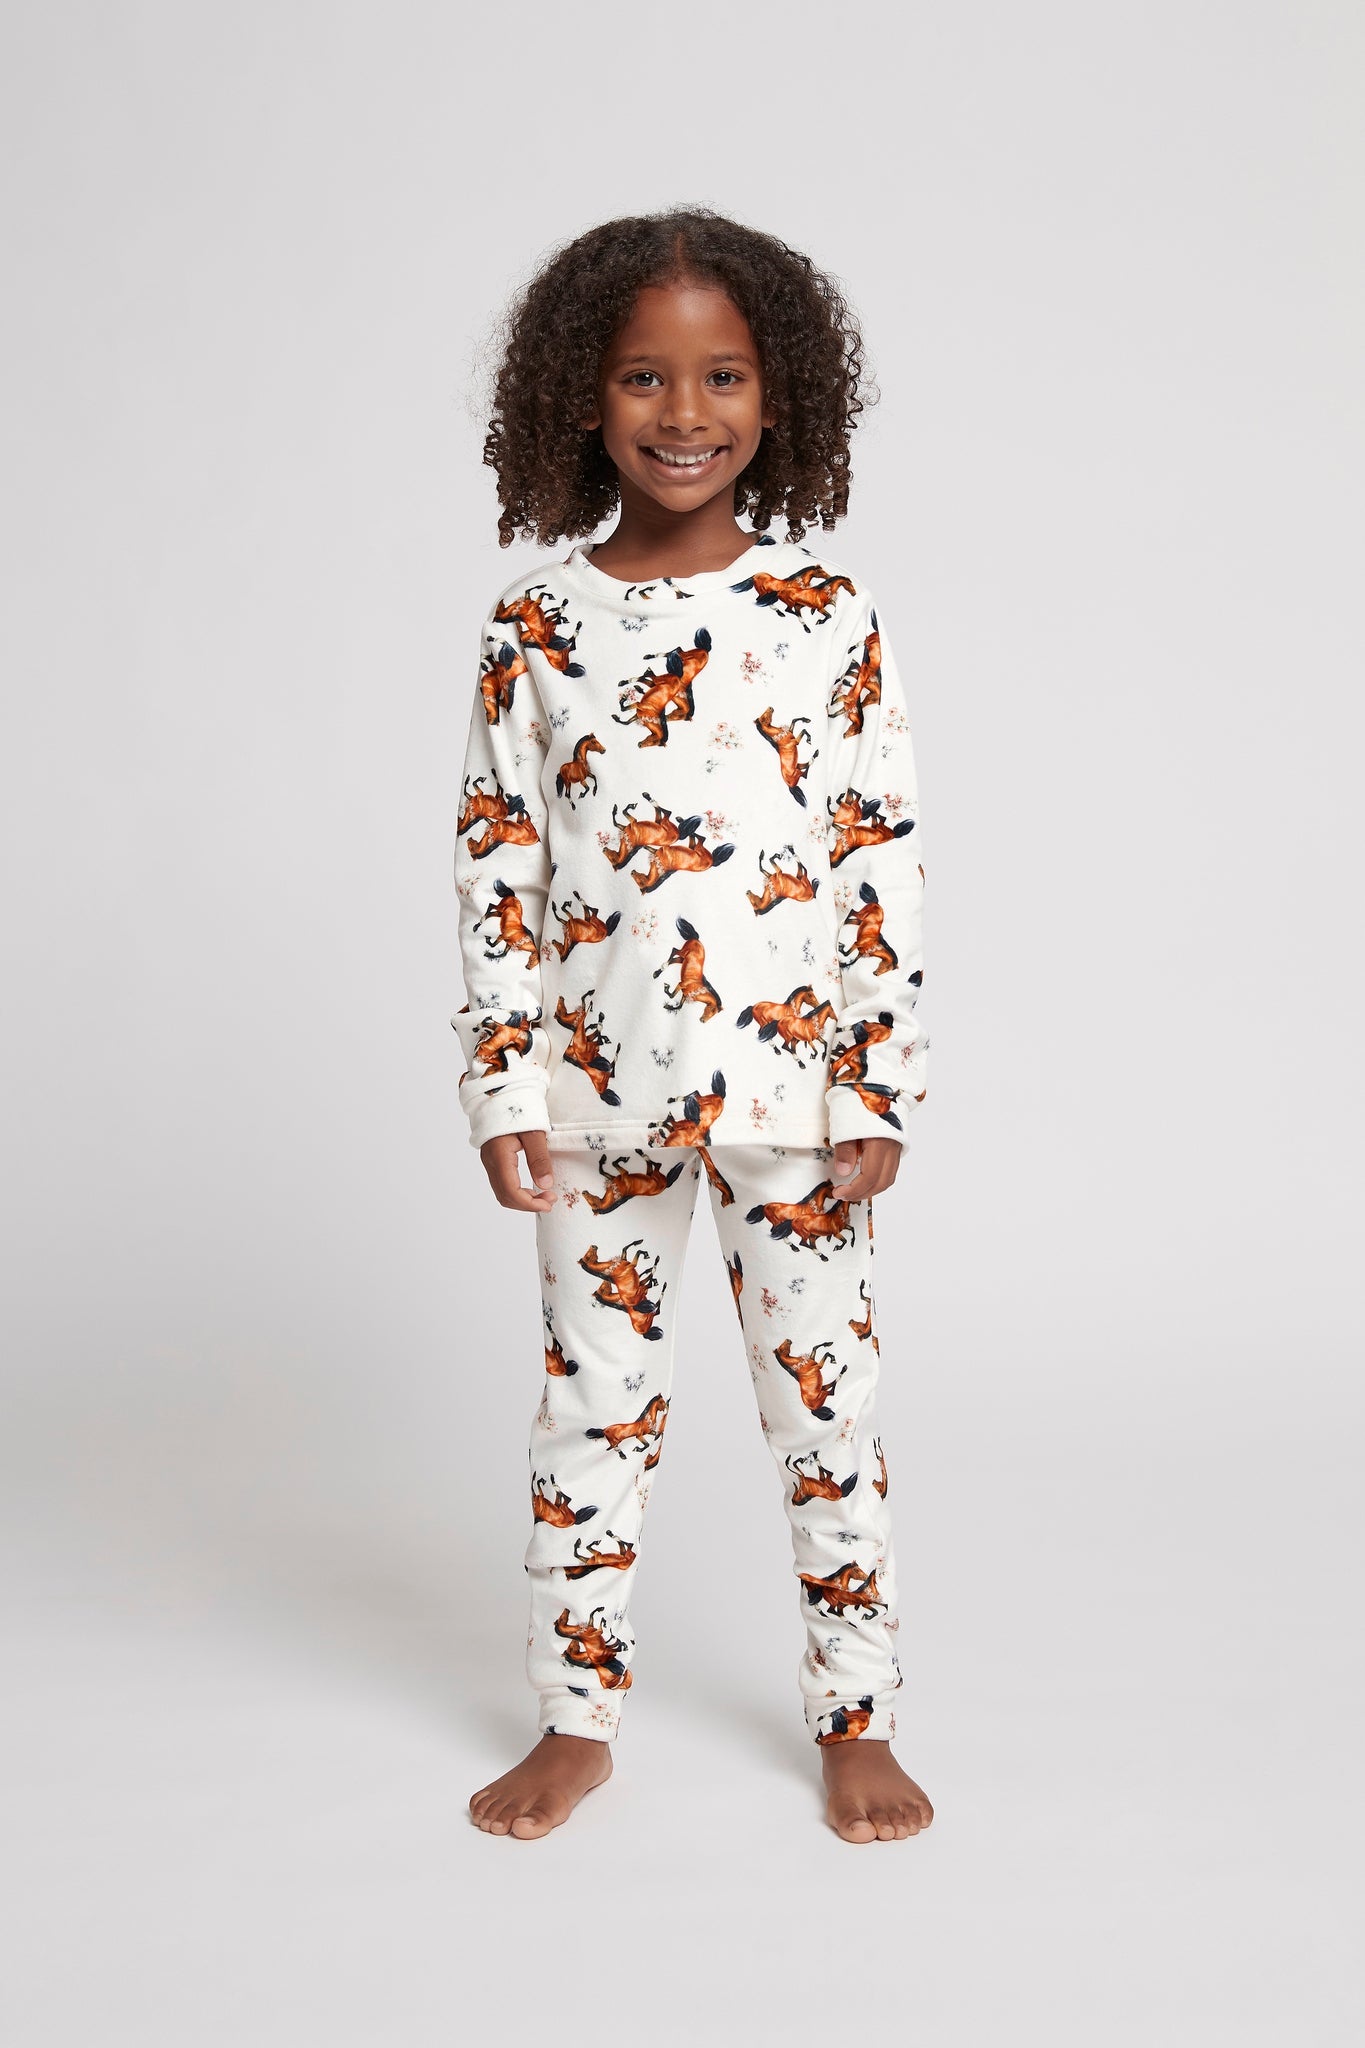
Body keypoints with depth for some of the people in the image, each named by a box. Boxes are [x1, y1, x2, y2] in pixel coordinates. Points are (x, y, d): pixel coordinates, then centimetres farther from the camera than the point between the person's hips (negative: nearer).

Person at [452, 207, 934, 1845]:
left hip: (789, 1084, -1)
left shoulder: (827, 616, -3)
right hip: (601, 1093, 1)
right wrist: (504, 1084, -2)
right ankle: (576, 1719, 30)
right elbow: (498, 862, 2)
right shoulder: (536, 625, 0)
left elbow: (885, 862, -3)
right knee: (592, 1402, 13)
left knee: (826, 1401, 9)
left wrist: (881, 1090, -5)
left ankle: (857, 1722, 27)